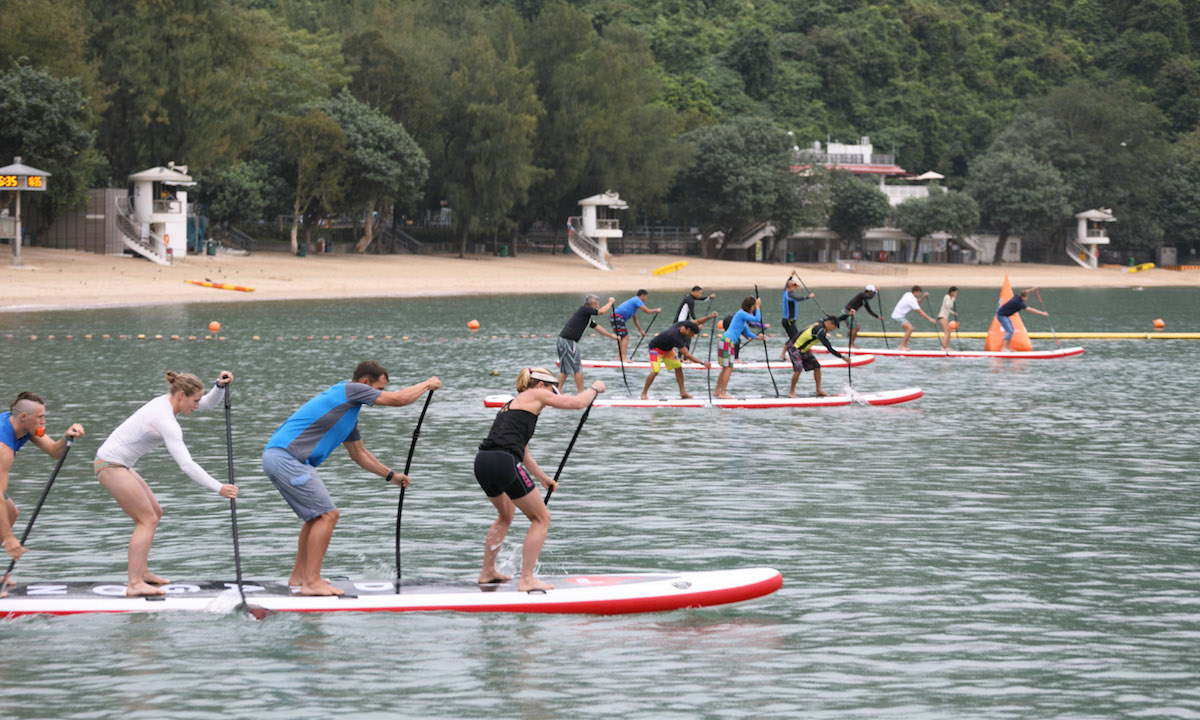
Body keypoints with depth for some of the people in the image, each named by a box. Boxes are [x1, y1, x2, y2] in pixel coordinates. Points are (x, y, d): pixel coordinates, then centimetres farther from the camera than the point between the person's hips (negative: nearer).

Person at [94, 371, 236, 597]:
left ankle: (141, 572, 22)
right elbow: (186, 465, -28)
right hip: (111, 466, -10)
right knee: (147, 520, -11)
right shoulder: (166, 421, -23)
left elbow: (210, 402, 17)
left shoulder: (167, 402, 6)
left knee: (154, 513, 17)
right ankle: (134, 584, -16)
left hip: (118, 465, 10)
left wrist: (220, 386, -4)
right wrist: (218, 488, -27)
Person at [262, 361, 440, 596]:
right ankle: (311, 582, -9)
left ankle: (299, 576, 27)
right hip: (286, 458, -10)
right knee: (327, 515, -9)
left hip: (276, 457, 10)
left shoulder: (349, 409, 24)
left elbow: (358, 453, 36)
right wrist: (428, 384, 10)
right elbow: (399, 399, -6)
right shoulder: (349, 389, -5)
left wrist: (391, 475, 37)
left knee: (317, 516, 21)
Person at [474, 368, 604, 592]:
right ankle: (526, 579, 1)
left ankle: (487, 572, 36)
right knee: (541, 518, 5)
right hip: (503, 463, -9)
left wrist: (542, 477, 45)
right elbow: (578, 403, 5)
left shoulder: (512, 404, 30)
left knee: (505, 515, 33)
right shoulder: (535, 395, 6)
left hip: (482, 463, 9)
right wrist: (594, 388, 24)